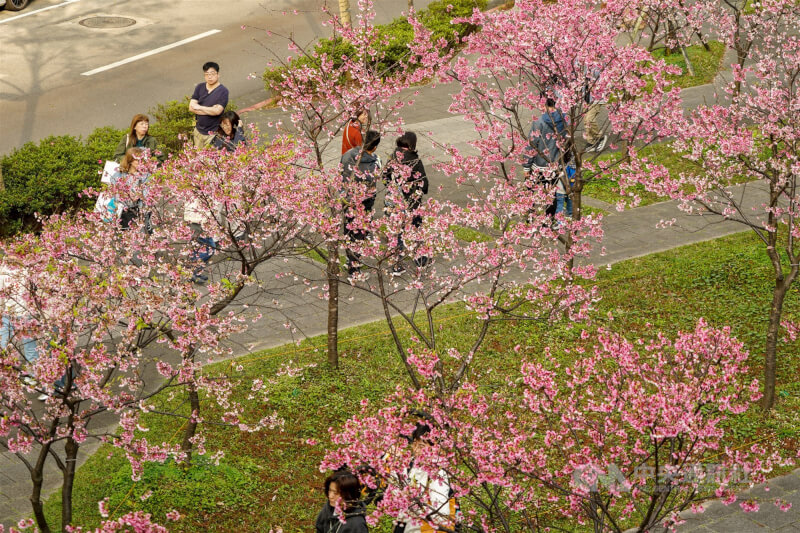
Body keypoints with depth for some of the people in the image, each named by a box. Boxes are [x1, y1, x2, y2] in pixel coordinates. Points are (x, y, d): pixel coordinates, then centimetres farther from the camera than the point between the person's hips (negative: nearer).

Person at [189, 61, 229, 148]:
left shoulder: (223, 91, -13)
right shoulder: (200, 87, 2)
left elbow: (217, 111, -23)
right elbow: (191, 107, -6)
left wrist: (199, 107, -13)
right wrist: (210, 110, -16)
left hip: (212, 134, -5)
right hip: (198, 131, 5)